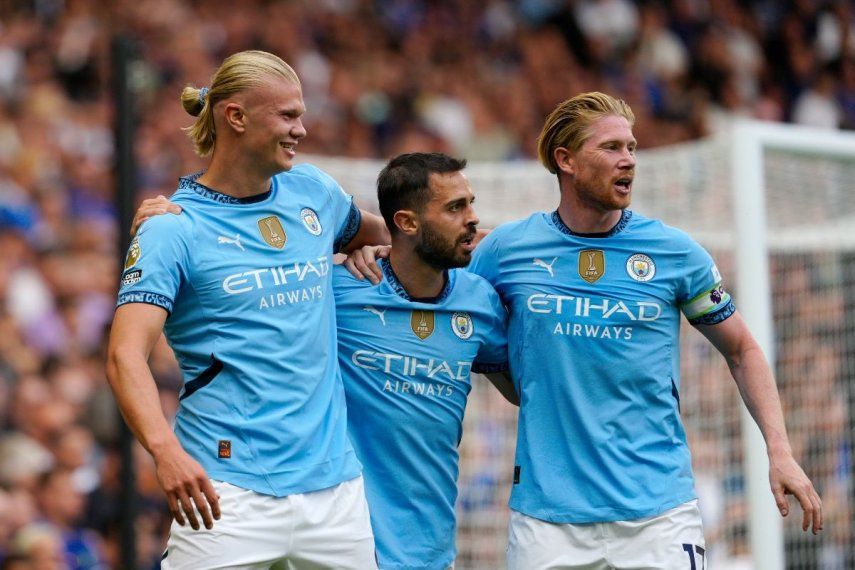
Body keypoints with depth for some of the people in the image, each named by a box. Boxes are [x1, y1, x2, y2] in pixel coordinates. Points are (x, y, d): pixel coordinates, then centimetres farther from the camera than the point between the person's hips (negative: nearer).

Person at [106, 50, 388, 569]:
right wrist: (166, 449, -32)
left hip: (334, 482, 6)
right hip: (229, 488, -5)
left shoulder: (313, 192, 12)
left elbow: (371, 233, 37)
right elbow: (127, 354, -17)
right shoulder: (172, 229, -5)